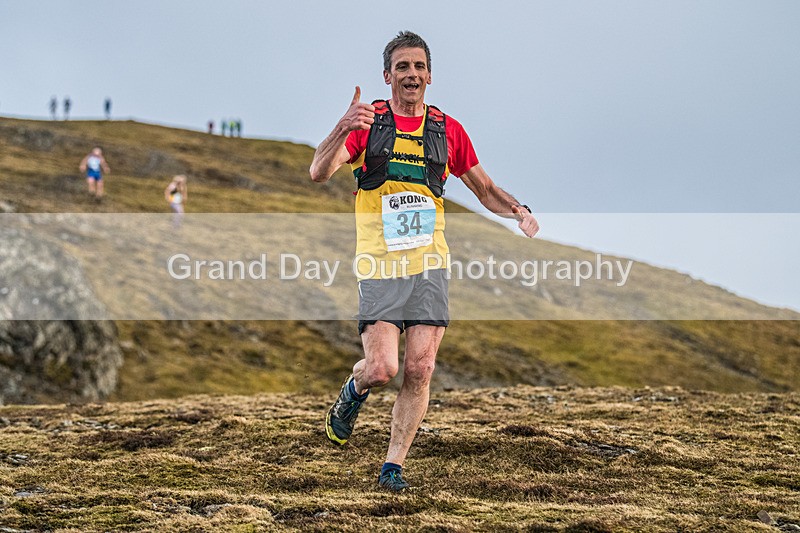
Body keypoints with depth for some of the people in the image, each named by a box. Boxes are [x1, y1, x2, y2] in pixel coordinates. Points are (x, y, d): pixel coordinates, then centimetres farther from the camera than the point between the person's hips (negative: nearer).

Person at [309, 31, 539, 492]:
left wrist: (520, 211, -1)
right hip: (379, 266, -2)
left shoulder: (448, 130, 9)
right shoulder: (368, 121, 1)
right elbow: (319, 172, -11)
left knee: (419, 370, -5)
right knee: (382, 368, -13)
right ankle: (354, 390, 23)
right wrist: (343, 128, -29)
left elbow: (485, 189, 19)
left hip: (430, 264, 3)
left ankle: (394, 464, 7)